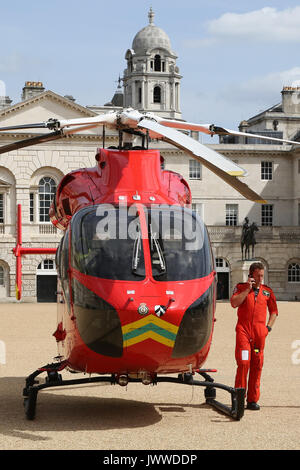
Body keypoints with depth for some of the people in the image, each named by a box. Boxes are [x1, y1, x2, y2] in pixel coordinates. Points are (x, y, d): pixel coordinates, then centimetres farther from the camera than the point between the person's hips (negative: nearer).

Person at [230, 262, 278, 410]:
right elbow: (234, 303, -10)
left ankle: (252, 399, 7)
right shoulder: (241, 287, 7)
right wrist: (248, 289, -10)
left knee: (257, 365, 2)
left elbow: (274, 311, 21)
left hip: (260, 331, 3)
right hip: (243, 330, -3)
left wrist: (268, 327, 8)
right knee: (243, 362, -13)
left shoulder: (267, 291, 13)